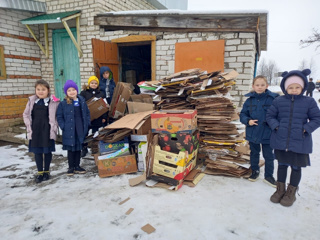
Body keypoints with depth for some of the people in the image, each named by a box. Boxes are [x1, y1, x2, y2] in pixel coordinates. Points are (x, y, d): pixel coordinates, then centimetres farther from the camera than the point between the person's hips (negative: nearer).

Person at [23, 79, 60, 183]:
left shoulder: (53, 101, -7)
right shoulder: (31, 101, 4)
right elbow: (26, 114, 11)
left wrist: (54, 127, -9)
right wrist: (29, 126, 2)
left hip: (47, 130, -3)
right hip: (35, 130, 3)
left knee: (47, 151, 8)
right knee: (37, 151, 9)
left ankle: (46, 171, 25)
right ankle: (40, 172, 22)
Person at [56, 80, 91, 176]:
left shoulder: (82, 101, 3)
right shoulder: (63, 104, -6)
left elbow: (87, 113, 12)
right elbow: (59, 116, -2)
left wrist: (87, 124, 3)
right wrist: (63, 127, -11)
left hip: (81, 130, 3)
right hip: (69, 131, -3)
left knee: (78, 148, 14)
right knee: (71, 149, 7)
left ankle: (77, 166, 28)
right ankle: (71, 167, 20)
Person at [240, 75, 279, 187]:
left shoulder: (273, 99, -10)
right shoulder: (249, 100, -2)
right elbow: (242, 114, 4)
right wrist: (248, 121, -13)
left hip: (267, 133, -2)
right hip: (252, 133, 2)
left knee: (269, 155, 11)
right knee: (254, 153, 19)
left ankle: (268, 175, 29)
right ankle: (255, 171, 39)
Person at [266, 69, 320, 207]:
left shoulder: (309, 102, -3)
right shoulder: (278, 101, -1)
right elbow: (270, 115, 6)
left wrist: (306, 129, -12)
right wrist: (276, 126, -9)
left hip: (300, 143, -1)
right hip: (280, 141, 1)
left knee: (296, 167, 10)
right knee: (282, 165, 16)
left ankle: (291, 192, 31)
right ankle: (280, 189, 34)